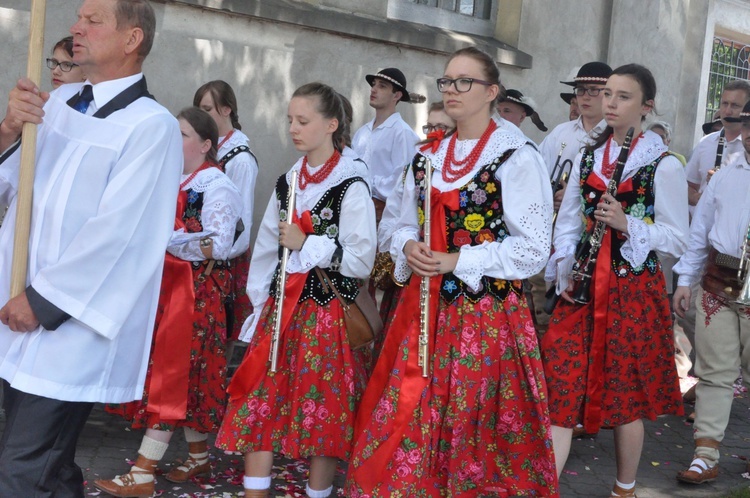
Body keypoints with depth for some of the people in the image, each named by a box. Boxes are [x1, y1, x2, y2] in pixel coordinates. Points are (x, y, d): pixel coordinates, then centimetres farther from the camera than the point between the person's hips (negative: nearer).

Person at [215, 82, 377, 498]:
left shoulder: (351, 187, -9)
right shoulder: (287, 183, 11)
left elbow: (361, 260, -12)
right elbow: (266, 251, 13)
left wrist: (306, 243, -15)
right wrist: (260, 308, 9)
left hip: (327, 312, -6)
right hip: (280, 308, 6)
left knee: (321, 412, 3)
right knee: (259, 403, 4)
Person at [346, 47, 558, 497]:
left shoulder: (517, 158, -8)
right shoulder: (427, 158, 12)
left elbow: (533, 249, -12)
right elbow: (407, 226, 19)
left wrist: (457, 262, -17)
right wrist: (409, 248, -4)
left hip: (487, 311, -5)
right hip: (424, 307, 6)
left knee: (474, 424, 3)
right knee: (407, 419, 5)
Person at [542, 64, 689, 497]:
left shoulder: (664, 165, -5)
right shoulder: (588, 157, 10)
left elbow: (677, 238, -5)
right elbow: (568, 222, 11)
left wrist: (627, 224, -19)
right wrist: (565, 270, -4)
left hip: (635, 288, -4)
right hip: (583, 285, 4)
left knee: (626, 393, 8)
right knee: (561, 386, -4)